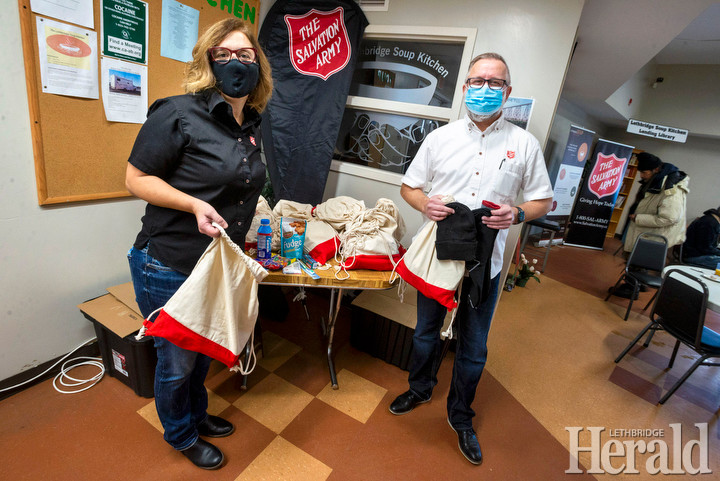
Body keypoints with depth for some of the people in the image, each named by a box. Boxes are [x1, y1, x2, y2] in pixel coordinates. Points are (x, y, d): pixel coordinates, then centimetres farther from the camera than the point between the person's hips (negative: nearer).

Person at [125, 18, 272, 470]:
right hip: (168, 267, -6)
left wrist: (247, 231, 15)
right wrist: (194, 204, -27)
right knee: (177, 361, 13)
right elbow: (137, 177, -13)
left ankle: (197, 413, 52)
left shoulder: (252, 125, 6)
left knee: (204, 351, 25)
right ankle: (182, 436, 42)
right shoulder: (179, 113, -17)